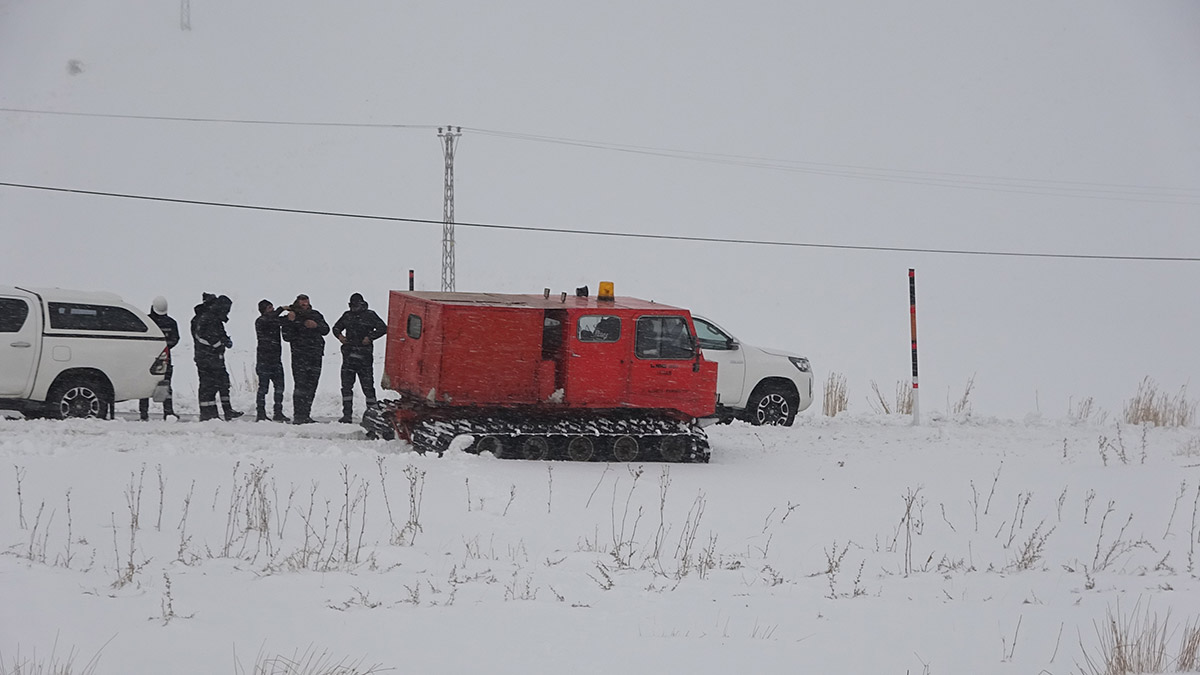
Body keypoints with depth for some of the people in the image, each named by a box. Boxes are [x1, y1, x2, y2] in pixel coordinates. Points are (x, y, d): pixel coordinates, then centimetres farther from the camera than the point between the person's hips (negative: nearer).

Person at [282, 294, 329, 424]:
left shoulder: (315, 315, 12)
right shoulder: (292, 316, 1)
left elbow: (326, 330, 8)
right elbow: (287, 337, -7)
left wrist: (316, 325, -10)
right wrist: (290, 322, -19)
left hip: (315, 356, 5)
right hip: (299, 356, -5)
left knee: (311, 388, 7)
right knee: (300, 386, -13)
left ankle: (306, 415, 13)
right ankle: (298, 416, -14)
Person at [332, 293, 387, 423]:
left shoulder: (370, 315, 1)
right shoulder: (347, 315, 13)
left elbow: (383, 328, -3)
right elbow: (336, 328, 25)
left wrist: (370, 337, -13)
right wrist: (339, 335, 4)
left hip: (364, 357, -4)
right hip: (349, 356, 4)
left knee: (368, 386, -2)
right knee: (346, 386, 2)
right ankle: (347, 415, 6)